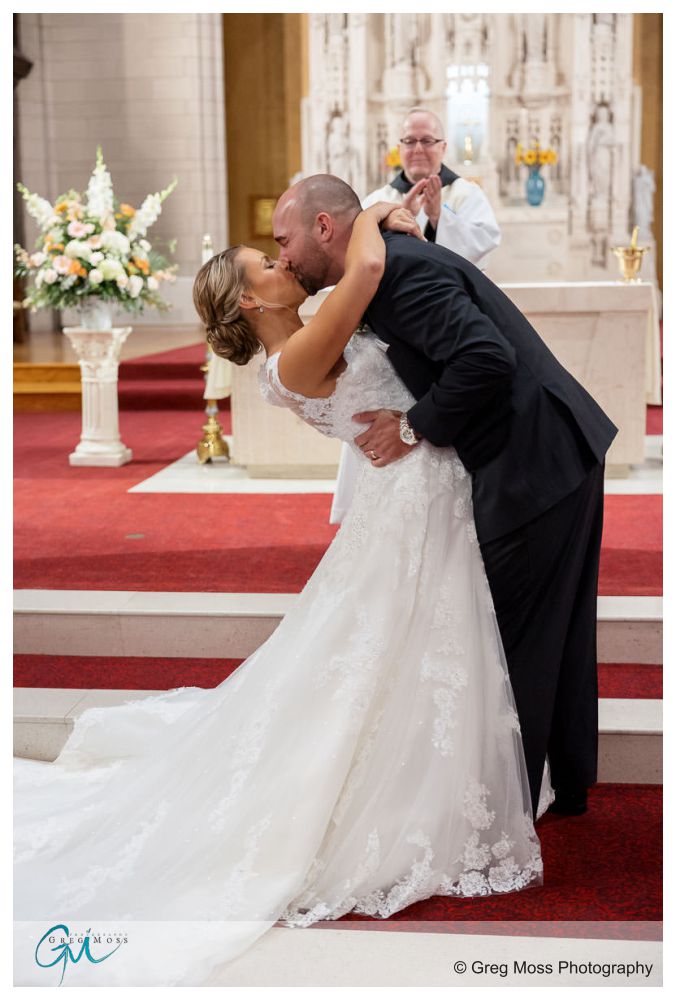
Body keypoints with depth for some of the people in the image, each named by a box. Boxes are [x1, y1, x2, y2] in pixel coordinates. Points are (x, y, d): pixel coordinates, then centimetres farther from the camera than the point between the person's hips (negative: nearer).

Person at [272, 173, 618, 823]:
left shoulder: (400, 268, -18)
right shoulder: (394, 265, 12)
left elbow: (487, 359, -28)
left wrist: (413, 427, -16)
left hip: (534, 467, -10)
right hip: (565, 454, 10)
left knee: (515, 644, 3)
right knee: (557, 636, 20)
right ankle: (565, 785, 36)